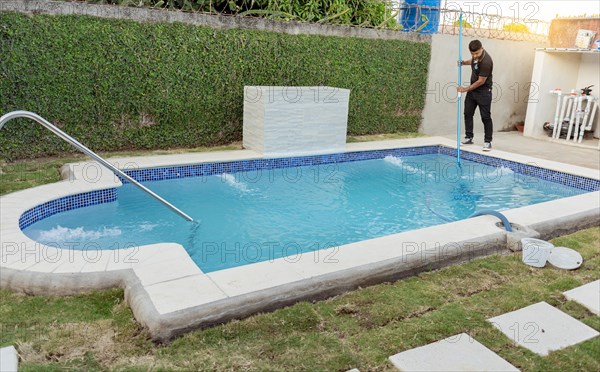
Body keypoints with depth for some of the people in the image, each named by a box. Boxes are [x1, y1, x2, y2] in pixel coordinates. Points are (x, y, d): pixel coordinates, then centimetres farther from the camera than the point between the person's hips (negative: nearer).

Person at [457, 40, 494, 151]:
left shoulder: (486, 62, -27)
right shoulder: (476, 55, -2)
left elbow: (481, 81, -22)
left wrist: (466, 89, -14)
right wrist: (464, 62, 4)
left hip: (483, 92, -8)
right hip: (472, 89, 8)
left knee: (485, 117, -3)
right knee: (468, 113, 9)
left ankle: (488, 141, 3)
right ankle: (469, 137, 19)